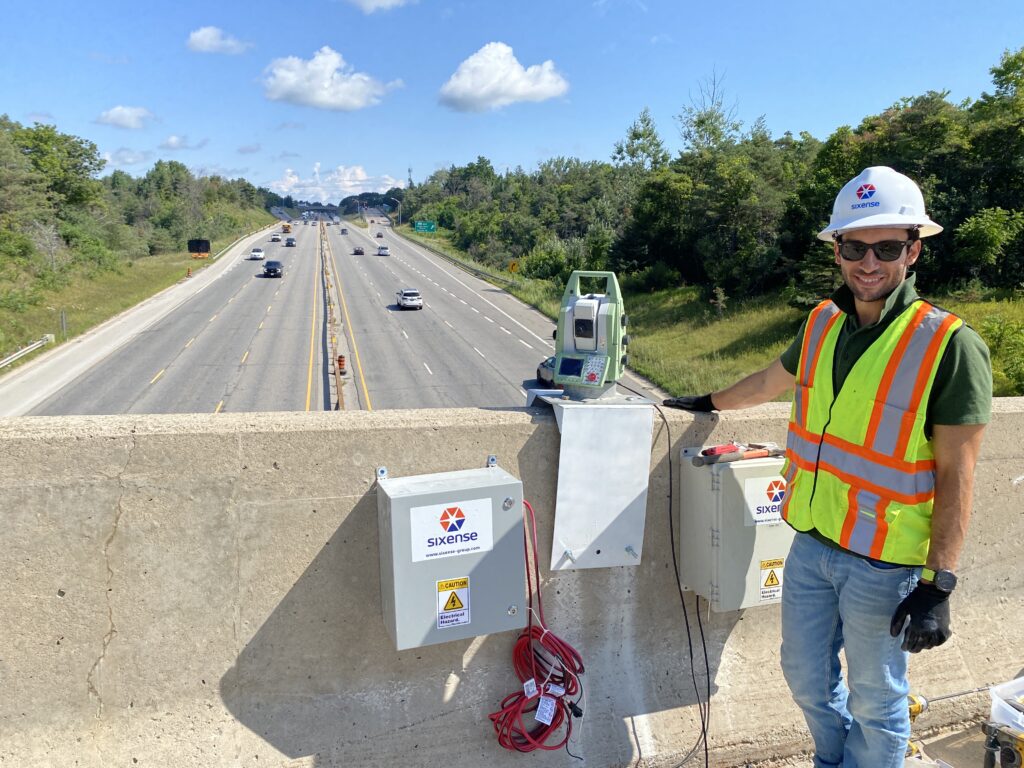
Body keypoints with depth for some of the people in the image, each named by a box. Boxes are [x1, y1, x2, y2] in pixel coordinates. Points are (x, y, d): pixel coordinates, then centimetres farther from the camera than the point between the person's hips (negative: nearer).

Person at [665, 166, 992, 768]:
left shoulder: (950, 346, -17)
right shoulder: (824, 322, 0)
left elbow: (957, 474, -16)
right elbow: (774, 380, 19)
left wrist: (939, 585, -17)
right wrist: (709, 404, 32)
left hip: (886, 562, -6)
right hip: (811, 543, 6)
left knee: (876, 699, 13)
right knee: (806, 674, 21)